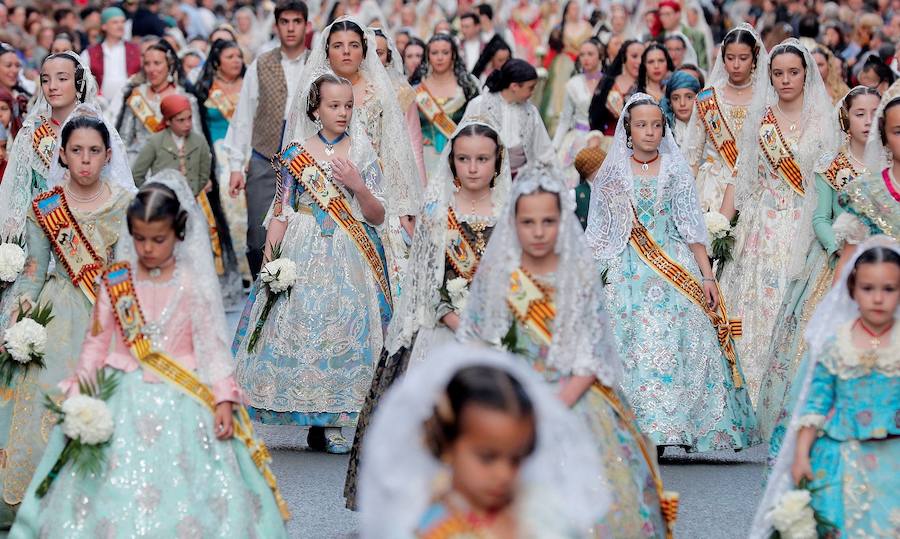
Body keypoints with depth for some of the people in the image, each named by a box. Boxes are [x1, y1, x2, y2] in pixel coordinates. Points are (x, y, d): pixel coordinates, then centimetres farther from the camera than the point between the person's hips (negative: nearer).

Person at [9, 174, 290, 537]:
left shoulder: (194, 283, -2)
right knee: (113, 492, -1)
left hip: (181, 400, -1)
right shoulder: (115, 281, 3)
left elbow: (211, 344, -1)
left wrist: (223, 400, -8)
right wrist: (80, 394, -2)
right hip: (123, 400, 1)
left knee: (182, 490, -4)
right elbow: (97, 342, 7)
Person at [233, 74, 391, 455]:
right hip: (303, 255, -1)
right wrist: (269, 255, -10)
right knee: (300, 326, -6)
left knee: (345, 329, -4)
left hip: (351, 258, 1)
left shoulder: (363, 155, 8)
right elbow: (282, 211, 4)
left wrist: (358, 185, -10)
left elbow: (378, 216, 6)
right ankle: (316, 422, 3)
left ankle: (331, 422, 1)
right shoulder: (295, 154, 6)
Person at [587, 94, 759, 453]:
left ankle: (677, 428, -7)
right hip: (629, 275, 0)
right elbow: (599, 235, 11)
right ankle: (640, 429, -8)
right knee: (635, 346, -10)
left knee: (679, 344, -10)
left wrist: (707, 277, -1)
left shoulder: (676, 171, 7)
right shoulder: (611, 175, 8)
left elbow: (692, 229, 5)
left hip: (675, 270, 0)